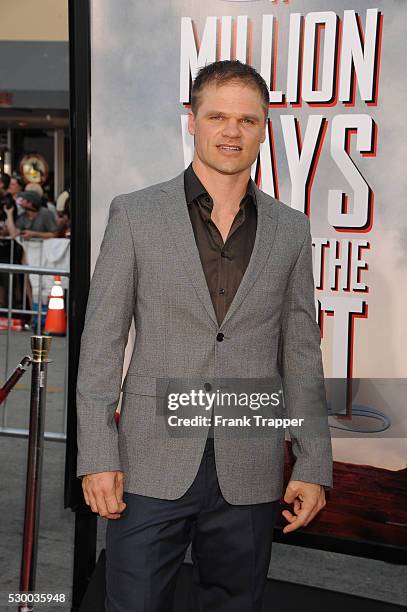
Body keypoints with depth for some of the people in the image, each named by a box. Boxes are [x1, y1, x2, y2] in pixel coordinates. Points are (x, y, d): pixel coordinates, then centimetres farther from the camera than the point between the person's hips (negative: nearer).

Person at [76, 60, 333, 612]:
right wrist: (97, 457, -7)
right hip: (152, 468, -2)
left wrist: (314, 467, 4)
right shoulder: (135, 214, 0)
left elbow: (301, 353, 8)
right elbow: (101, 341, -1)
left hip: (249, 476, 2)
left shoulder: (290, 229, 7)